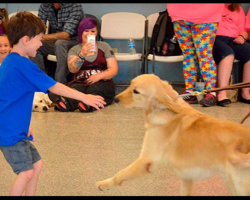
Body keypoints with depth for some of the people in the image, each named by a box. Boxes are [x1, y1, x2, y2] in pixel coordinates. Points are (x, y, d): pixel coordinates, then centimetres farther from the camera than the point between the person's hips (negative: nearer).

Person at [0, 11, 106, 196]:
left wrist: (25, 126, 22)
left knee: (37, 164, 15)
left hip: (15, 129, 11)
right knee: (26, 172, -12)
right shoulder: (23, 64, -18)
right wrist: (84, 97, -12)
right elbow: (54, 87, -17)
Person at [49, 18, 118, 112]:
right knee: (75, 90, -37)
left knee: (96, 89, -38)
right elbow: (72, 69, -3)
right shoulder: (74, 50, 18)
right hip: (79, 83, 0)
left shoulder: (104, 46, 19)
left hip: (101, 83, 0)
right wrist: (82, 55, -22)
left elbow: (114, 69, 9)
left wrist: (99, 76, -12)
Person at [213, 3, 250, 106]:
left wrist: (242, 37, -1)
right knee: (228, 52, -37)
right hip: (214, 39, -5)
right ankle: (222, 94, -46)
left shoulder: (238, 9, 26)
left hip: (233, 40, 5)